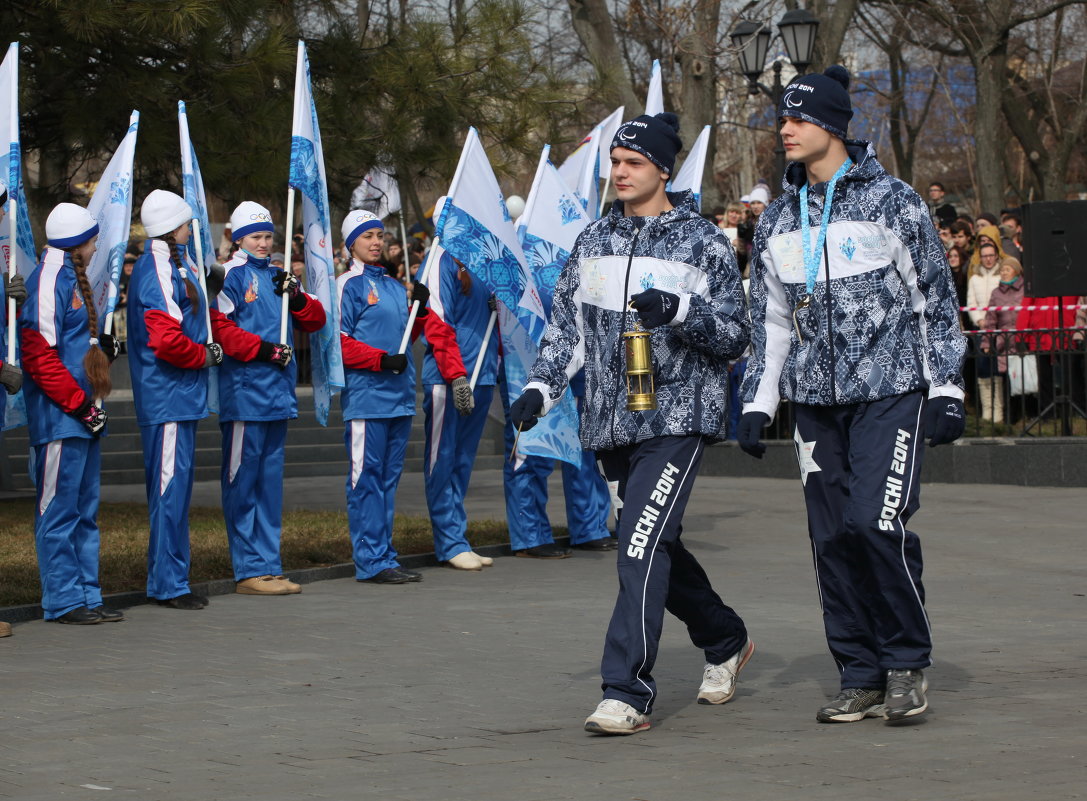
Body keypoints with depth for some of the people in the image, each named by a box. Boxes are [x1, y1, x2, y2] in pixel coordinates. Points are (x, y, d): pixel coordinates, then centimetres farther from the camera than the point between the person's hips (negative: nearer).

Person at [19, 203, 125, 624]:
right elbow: (39, 354, -19)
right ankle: (63, 600, -1)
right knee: (60, 510, -5)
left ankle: (86, 596, 17)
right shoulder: (49, 280, -13)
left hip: (83, 416, 10)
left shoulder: (73, 278, 18)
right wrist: (80, 403, -17)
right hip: (60, 417, -10)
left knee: (85, 510, 12)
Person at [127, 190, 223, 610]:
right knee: (171, 484, -8)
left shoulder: (173, 265, 16)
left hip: (180, 396, 11)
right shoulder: (158, 271, -16)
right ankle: (169, 583, -5)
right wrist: (206, 356, -9)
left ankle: (167, 579, 19)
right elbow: (167, 340, -23)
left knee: (174, 483, 13)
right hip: (168, 396, -11)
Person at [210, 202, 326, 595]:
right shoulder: (229, 276, -5)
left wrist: (296, 297, -3)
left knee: (270, 481, 11)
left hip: (278, 392, 8)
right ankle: (249, 571, -1)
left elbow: (315, 320, 17)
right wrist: (264, 349, -20)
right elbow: (219, 328, -15)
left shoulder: (277, 276, 18)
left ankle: (270, 566, 16)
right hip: (244, 392, -8)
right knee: (243, 481, -4)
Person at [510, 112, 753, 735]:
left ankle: (628, 694, -17)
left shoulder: (704, 243, -2)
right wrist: (541, 387, 4)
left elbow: (737, 336, -2)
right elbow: (567, 327, 18)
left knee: (642, 548, -17)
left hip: (678, 419, -6)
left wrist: (680, 311, -19)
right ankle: (726, 641, 40)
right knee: (659, 546, 16)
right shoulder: (594, 242, 13)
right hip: (612, 424, 6)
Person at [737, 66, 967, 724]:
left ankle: (908, 662, 0)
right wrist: (756, 403, 13)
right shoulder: (780, 221, 12)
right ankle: (863, 678, 9)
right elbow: (769, 320, 19)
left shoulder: (892, 201, -2)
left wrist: (946, 389, -5)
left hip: (890, 393, -5)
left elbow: (937, 299, 0)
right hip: (815, 399, 5)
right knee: (832, 538, 2)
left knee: (878, 522, -16)